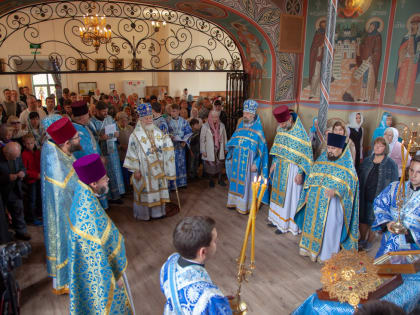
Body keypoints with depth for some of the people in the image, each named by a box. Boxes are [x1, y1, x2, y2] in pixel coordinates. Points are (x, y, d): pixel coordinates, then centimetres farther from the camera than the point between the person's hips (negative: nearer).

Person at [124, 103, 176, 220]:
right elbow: (132, 154, -9)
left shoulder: (158, 132, 4)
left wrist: (167, 140, -11)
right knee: (145, 191, 6)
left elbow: (166, 148, 9)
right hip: (144, 170, -4)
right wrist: (136, 170, -11)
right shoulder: (135, 135, -10)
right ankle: (144, 213, 24)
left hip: (158, 169, 5)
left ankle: (158, 210, 29)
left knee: (158, 189, 13)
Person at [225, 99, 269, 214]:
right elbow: (233, 141, 14)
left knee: (246, 182, 3)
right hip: (237, 160, 5)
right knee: (236, 180, 14)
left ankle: (244, 206, 15)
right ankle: (234, 201, 28)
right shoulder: (241, 125, 7)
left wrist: (255, 164, -16)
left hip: (248, 161, -5)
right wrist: (231, 155, 6)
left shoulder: (258, 129, -10)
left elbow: (261, 148, -12)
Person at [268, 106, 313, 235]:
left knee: (289, 196, 4)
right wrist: (274, 164, 12)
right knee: (278, 193, 16)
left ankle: (285, 224, 18)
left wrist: (300, 173, -17)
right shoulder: (280, 129, 1)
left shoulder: (300, 133, -20)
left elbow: (305, 156, -16)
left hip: (292, 169, -7)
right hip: (279, 167, 7)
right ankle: (277, 218, 32)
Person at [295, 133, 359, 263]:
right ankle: (309, 247, 30)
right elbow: (312, 176, 11)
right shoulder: (322, 157, 7)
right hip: (315, 199, 5)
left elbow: (348, 182, -16)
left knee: (329, 227, 2)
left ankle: (326, 254, 17)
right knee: (312, 222, 14)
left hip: (332, 200, -5)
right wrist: (308, 193, 6)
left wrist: (335, 190, -34)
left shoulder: (347, 163, -7)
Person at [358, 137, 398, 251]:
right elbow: (360, 178, 11)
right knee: (363, 220, 13)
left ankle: (369, 242, 31)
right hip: (364, 197, 3)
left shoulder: (391, 164, -6)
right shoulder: (366, 161, 5)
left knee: (373, 221, 10)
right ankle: (362, 240, 34)